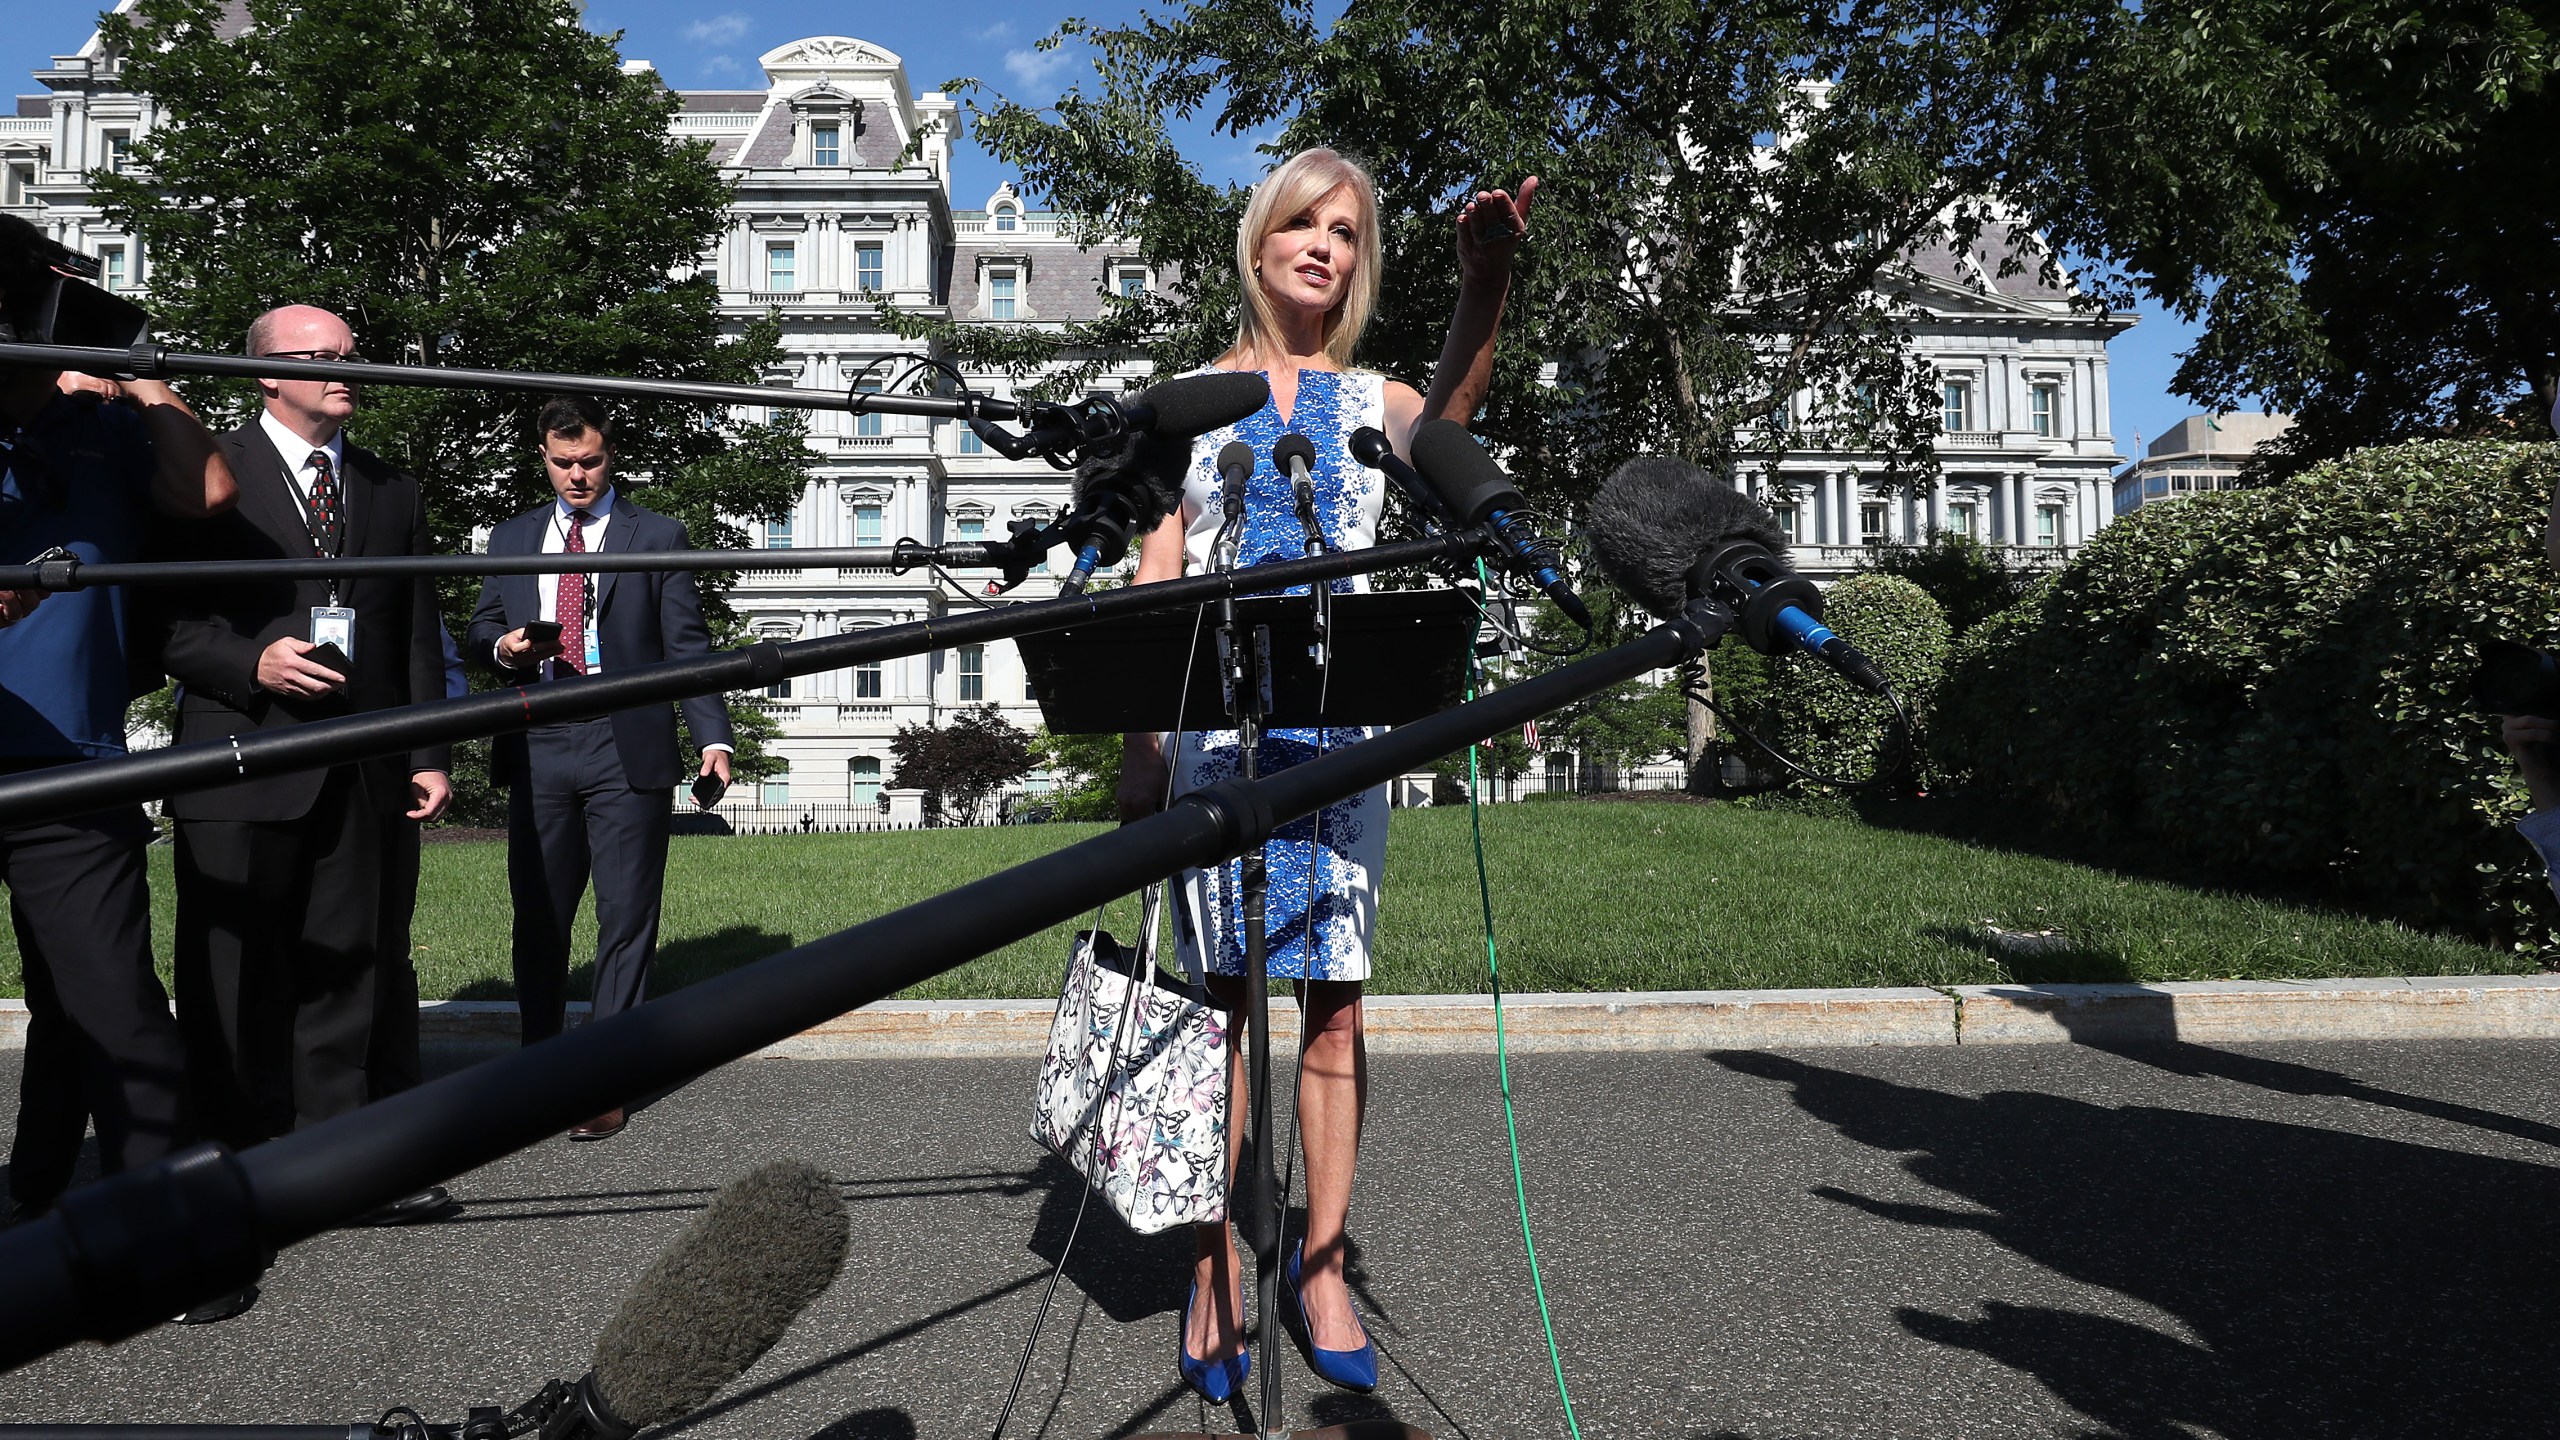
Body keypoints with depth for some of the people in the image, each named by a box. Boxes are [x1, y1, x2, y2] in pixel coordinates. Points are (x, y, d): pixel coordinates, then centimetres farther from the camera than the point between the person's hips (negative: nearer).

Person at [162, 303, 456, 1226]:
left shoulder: (392, 492, 17)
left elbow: (417, 637, 16)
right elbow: (164, 620, -1)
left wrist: (429, 755, 10)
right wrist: (251, 663, -17)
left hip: (360, 772, 4)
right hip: (242, 771, -4)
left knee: (343, 975, 7)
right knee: (234, 985, 2)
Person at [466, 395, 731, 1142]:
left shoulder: (658, 537, 4)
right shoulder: (511, 539, 15)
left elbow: (687, 646, 0)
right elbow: (481, 632, 19)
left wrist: (712, 737, -12)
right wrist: (504, 648, -6)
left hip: (627, 750, -3)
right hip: (538, 749, 4)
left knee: (626, 919, -1)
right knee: (537, 917, 9)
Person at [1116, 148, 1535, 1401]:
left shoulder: (1370, 402, 11)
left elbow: (1452, 416, -15)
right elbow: (1156, 575, 5)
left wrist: (1484, 288, -36)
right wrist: (1139, 747, -5)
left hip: (1339, 725, 1)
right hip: (1217, 722, -1)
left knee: (1335, 998, 1)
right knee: (1228, 992, 0)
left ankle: (1320, 1263, 13)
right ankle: (1218, 1273, 10)